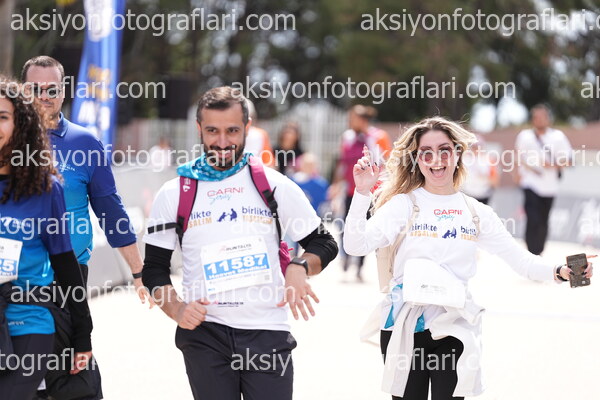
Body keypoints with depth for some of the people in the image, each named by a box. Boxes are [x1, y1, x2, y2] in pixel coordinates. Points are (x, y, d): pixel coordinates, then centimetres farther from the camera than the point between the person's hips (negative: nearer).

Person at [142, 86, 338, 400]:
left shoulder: (276, 186, 6)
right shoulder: (173, 194, 7)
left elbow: (324, 244, 11)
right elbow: (154, 268, 10)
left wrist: (300, 268, -10)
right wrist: (176, 309, -8)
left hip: (268, 335, 0)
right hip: (204, 335, 1)